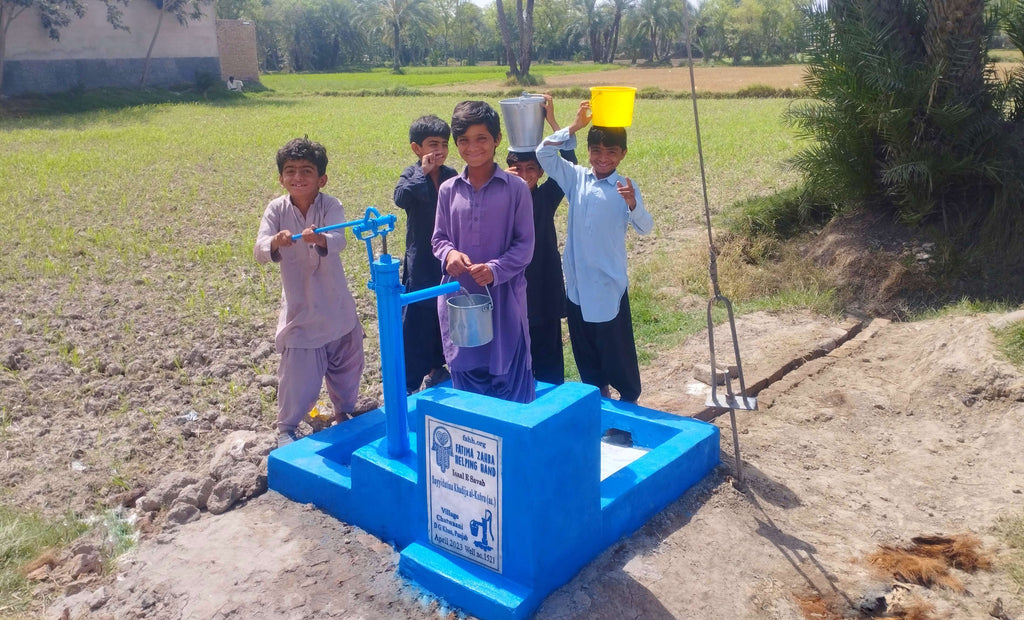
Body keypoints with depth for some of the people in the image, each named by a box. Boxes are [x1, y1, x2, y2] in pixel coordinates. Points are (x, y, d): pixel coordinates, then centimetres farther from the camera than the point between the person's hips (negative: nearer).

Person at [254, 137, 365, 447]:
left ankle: (343, 412, 44)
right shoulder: (277, 209, -8)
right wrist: (275, 242, -43)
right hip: (299, 308, -1)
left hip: (336, 306, 1)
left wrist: (319, 238, -54)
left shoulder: (331, 205, -12)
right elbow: (260, 251, -20)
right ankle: (286, 427, 25)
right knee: (298, 373, 1)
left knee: (346, 365, 18)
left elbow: (338, 240, -31)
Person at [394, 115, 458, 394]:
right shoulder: (412, 175, -6)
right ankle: (411, 380, 9)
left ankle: (437, 366, 33)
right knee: (416, 319, -1)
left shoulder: (452, 176, 5)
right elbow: (400, 198, -28)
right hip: (421, 261, -4)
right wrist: (423, 172, -27)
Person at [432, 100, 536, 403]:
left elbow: (524, 244, -4)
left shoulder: (515, 188, -5)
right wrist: (449, 253, -13)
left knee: (508, 376, 4)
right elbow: (439, 238, 10)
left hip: (504, 297, -3)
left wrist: (495, 269, -19)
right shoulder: (449, 190, 3)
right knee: (465, 372, 13)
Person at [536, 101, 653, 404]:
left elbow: (645, 228, -18)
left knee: (616, 347, 6)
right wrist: (575, 126, -15)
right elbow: (543, 154, -6)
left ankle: (628, 403, 25)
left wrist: (632, 204, -39)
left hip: (609, 284, -4)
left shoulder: (626, 187, -8)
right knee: (584, 348, 17)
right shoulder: (576, 177, 2)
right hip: (577, 282, 4)